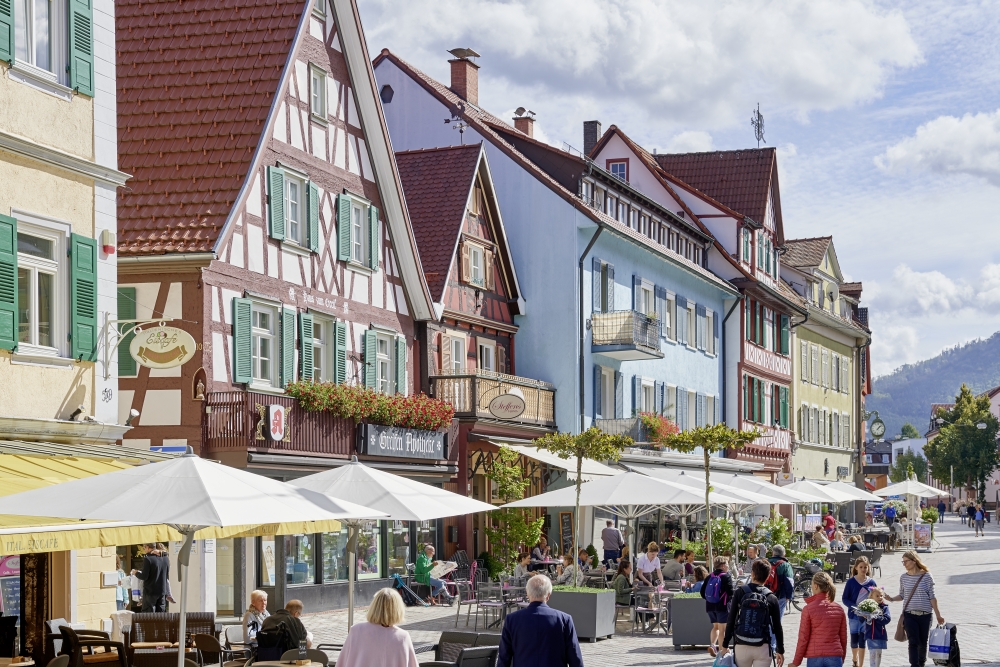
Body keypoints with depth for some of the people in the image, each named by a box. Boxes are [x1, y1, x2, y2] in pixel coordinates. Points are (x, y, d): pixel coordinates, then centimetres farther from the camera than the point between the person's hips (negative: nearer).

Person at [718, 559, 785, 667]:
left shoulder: (740, 592, -2)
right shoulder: (771, 598, -1)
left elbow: (730, 621, -2)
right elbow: (777, 627, 3)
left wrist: (725, 645, 5)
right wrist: (780, 651, 12)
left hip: (741, 647, 0)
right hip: (762, 649, 0)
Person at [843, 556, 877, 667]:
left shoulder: (871, 582, -2)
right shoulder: (851, 582, -5)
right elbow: (844, 598, -3)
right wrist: (854, 607, -18)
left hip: (866, 616, 0)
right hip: (853, 615, 0)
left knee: (862, 641, 0)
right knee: (854, 639, 12)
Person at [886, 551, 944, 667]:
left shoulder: (926, 576, -3)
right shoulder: (903, 577, 5)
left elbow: (932, 597, 0)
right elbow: (902, 595, 11)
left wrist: (938, 615, 0)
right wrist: (892, 599, -8)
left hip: (925, 614, -1)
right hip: (909, 614, 1)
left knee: (923, 642, 9)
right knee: (913, 642, -8)